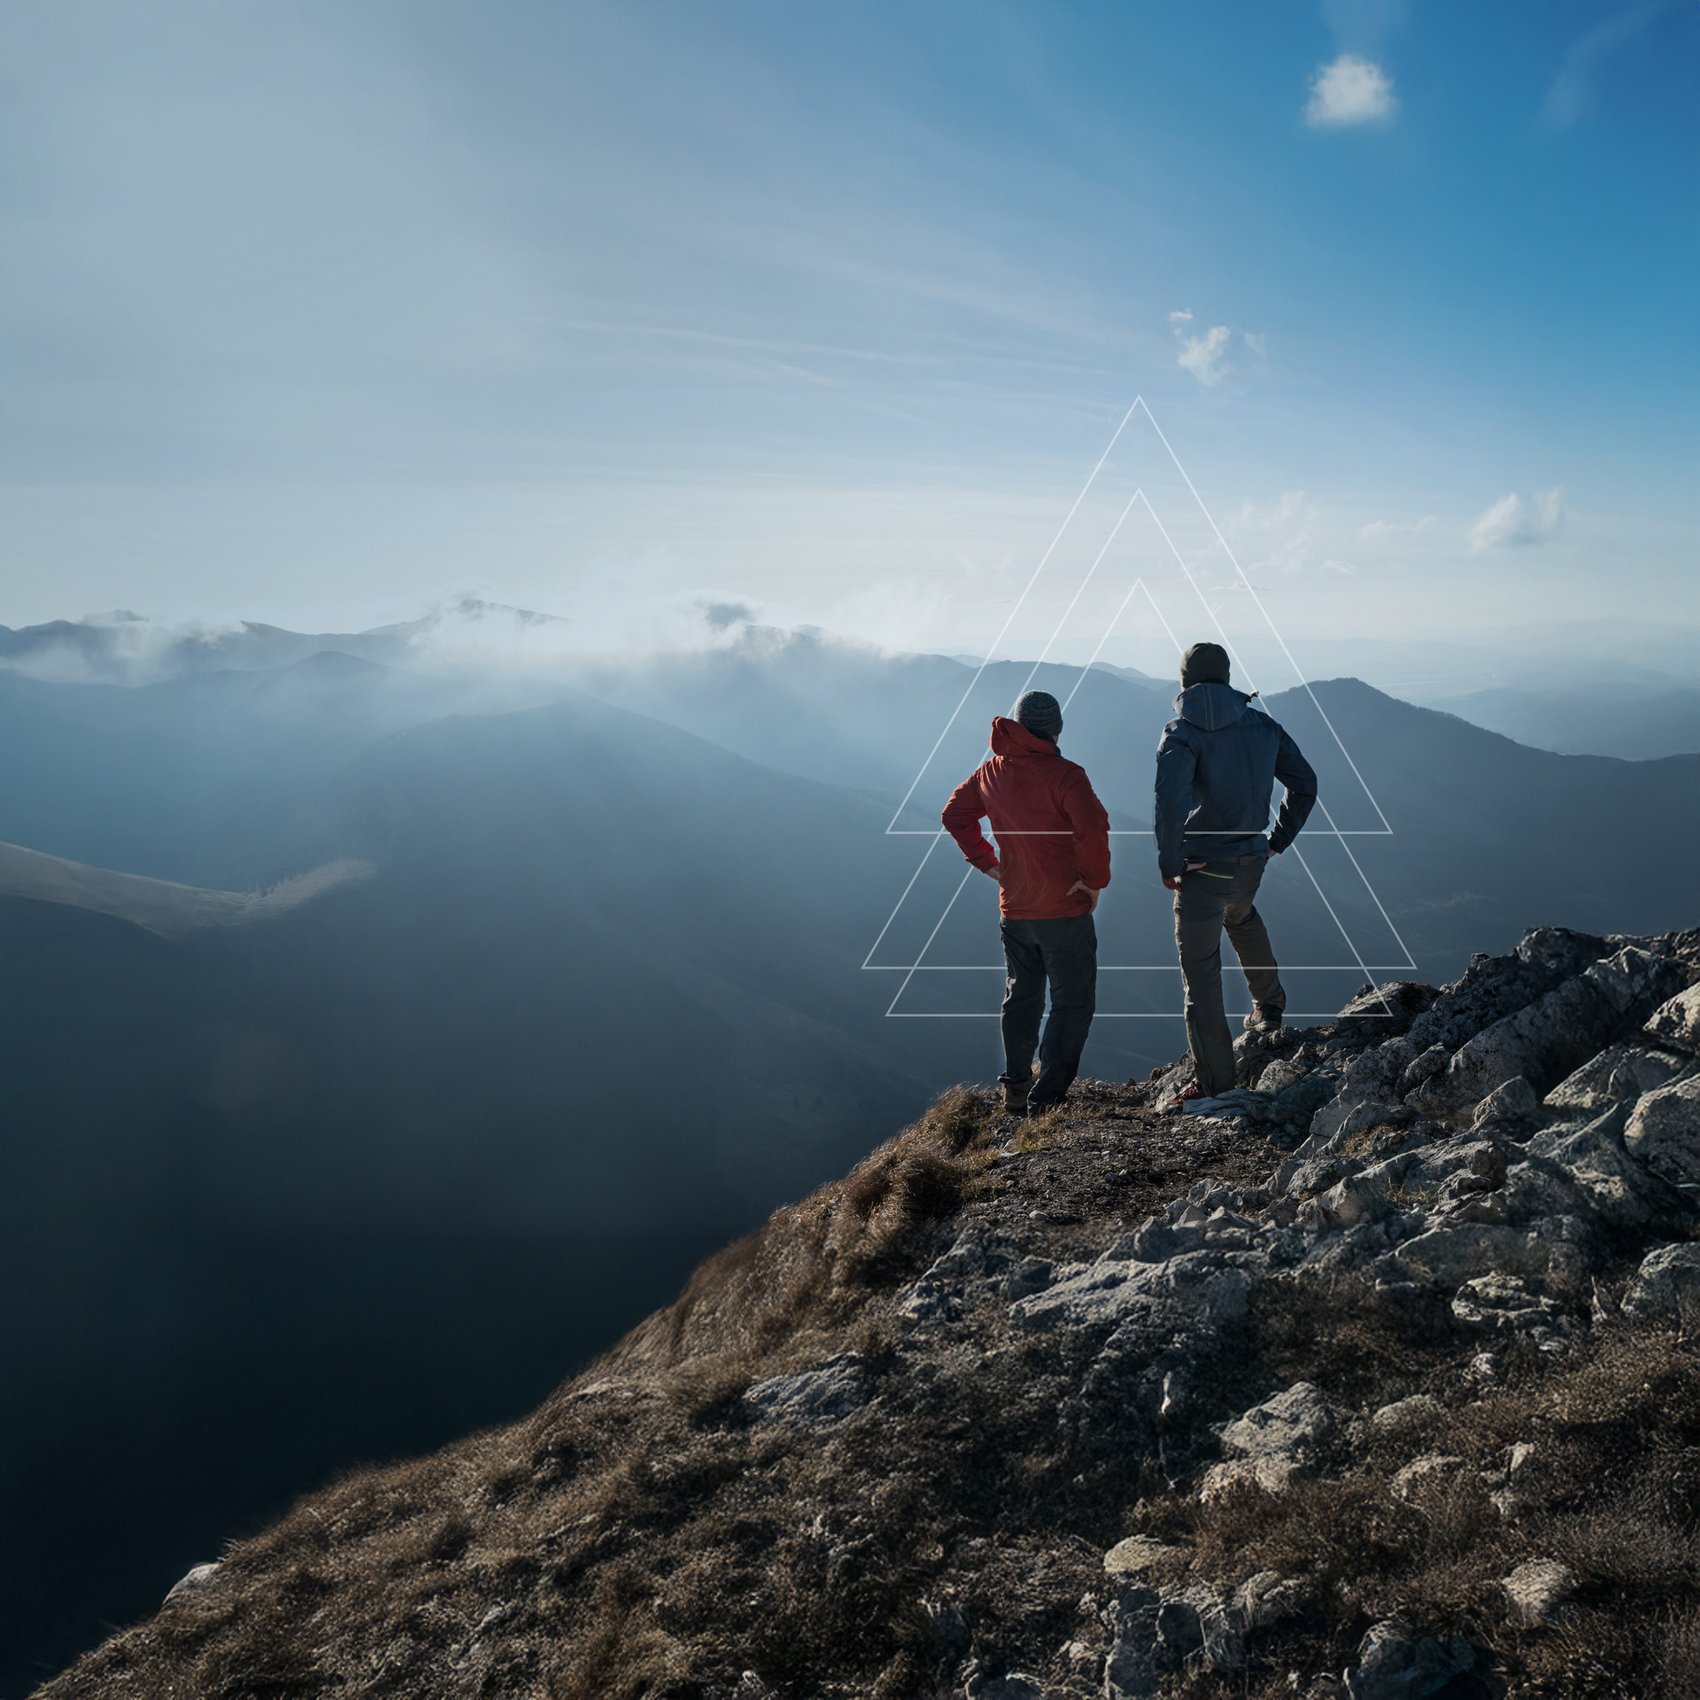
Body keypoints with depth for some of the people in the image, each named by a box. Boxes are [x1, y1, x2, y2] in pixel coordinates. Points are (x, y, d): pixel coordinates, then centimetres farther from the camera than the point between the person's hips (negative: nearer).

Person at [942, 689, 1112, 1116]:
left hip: (1013, 911, 6)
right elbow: (1092, 829, -27)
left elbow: (954, 815, 15)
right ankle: (1045, 1100, -4)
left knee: (1020, 998, 20)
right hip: (1065, 910, -6)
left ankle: (1014, 1091, 24)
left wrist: (988, 863, 14)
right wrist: (1095, 880, -13)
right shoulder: (1064, 775, -16)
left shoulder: (991, 771, 4)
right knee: (1072, 1004, 2)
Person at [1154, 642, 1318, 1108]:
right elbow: (1304, 784, 10)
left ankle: (1216, 1083, 6)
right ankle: (1268, 1005, 48)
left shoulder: (1182, 734, -13)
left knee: (1201, 977, 3)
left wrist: (1169, 865, -18)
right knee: (1241, 915, 40)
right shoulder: (1261, 725, 4)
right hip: (1252, 865, 6)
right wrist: (1277, 841, 17)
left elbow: (1171, 801, -29)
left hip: (1202, 871, -6)